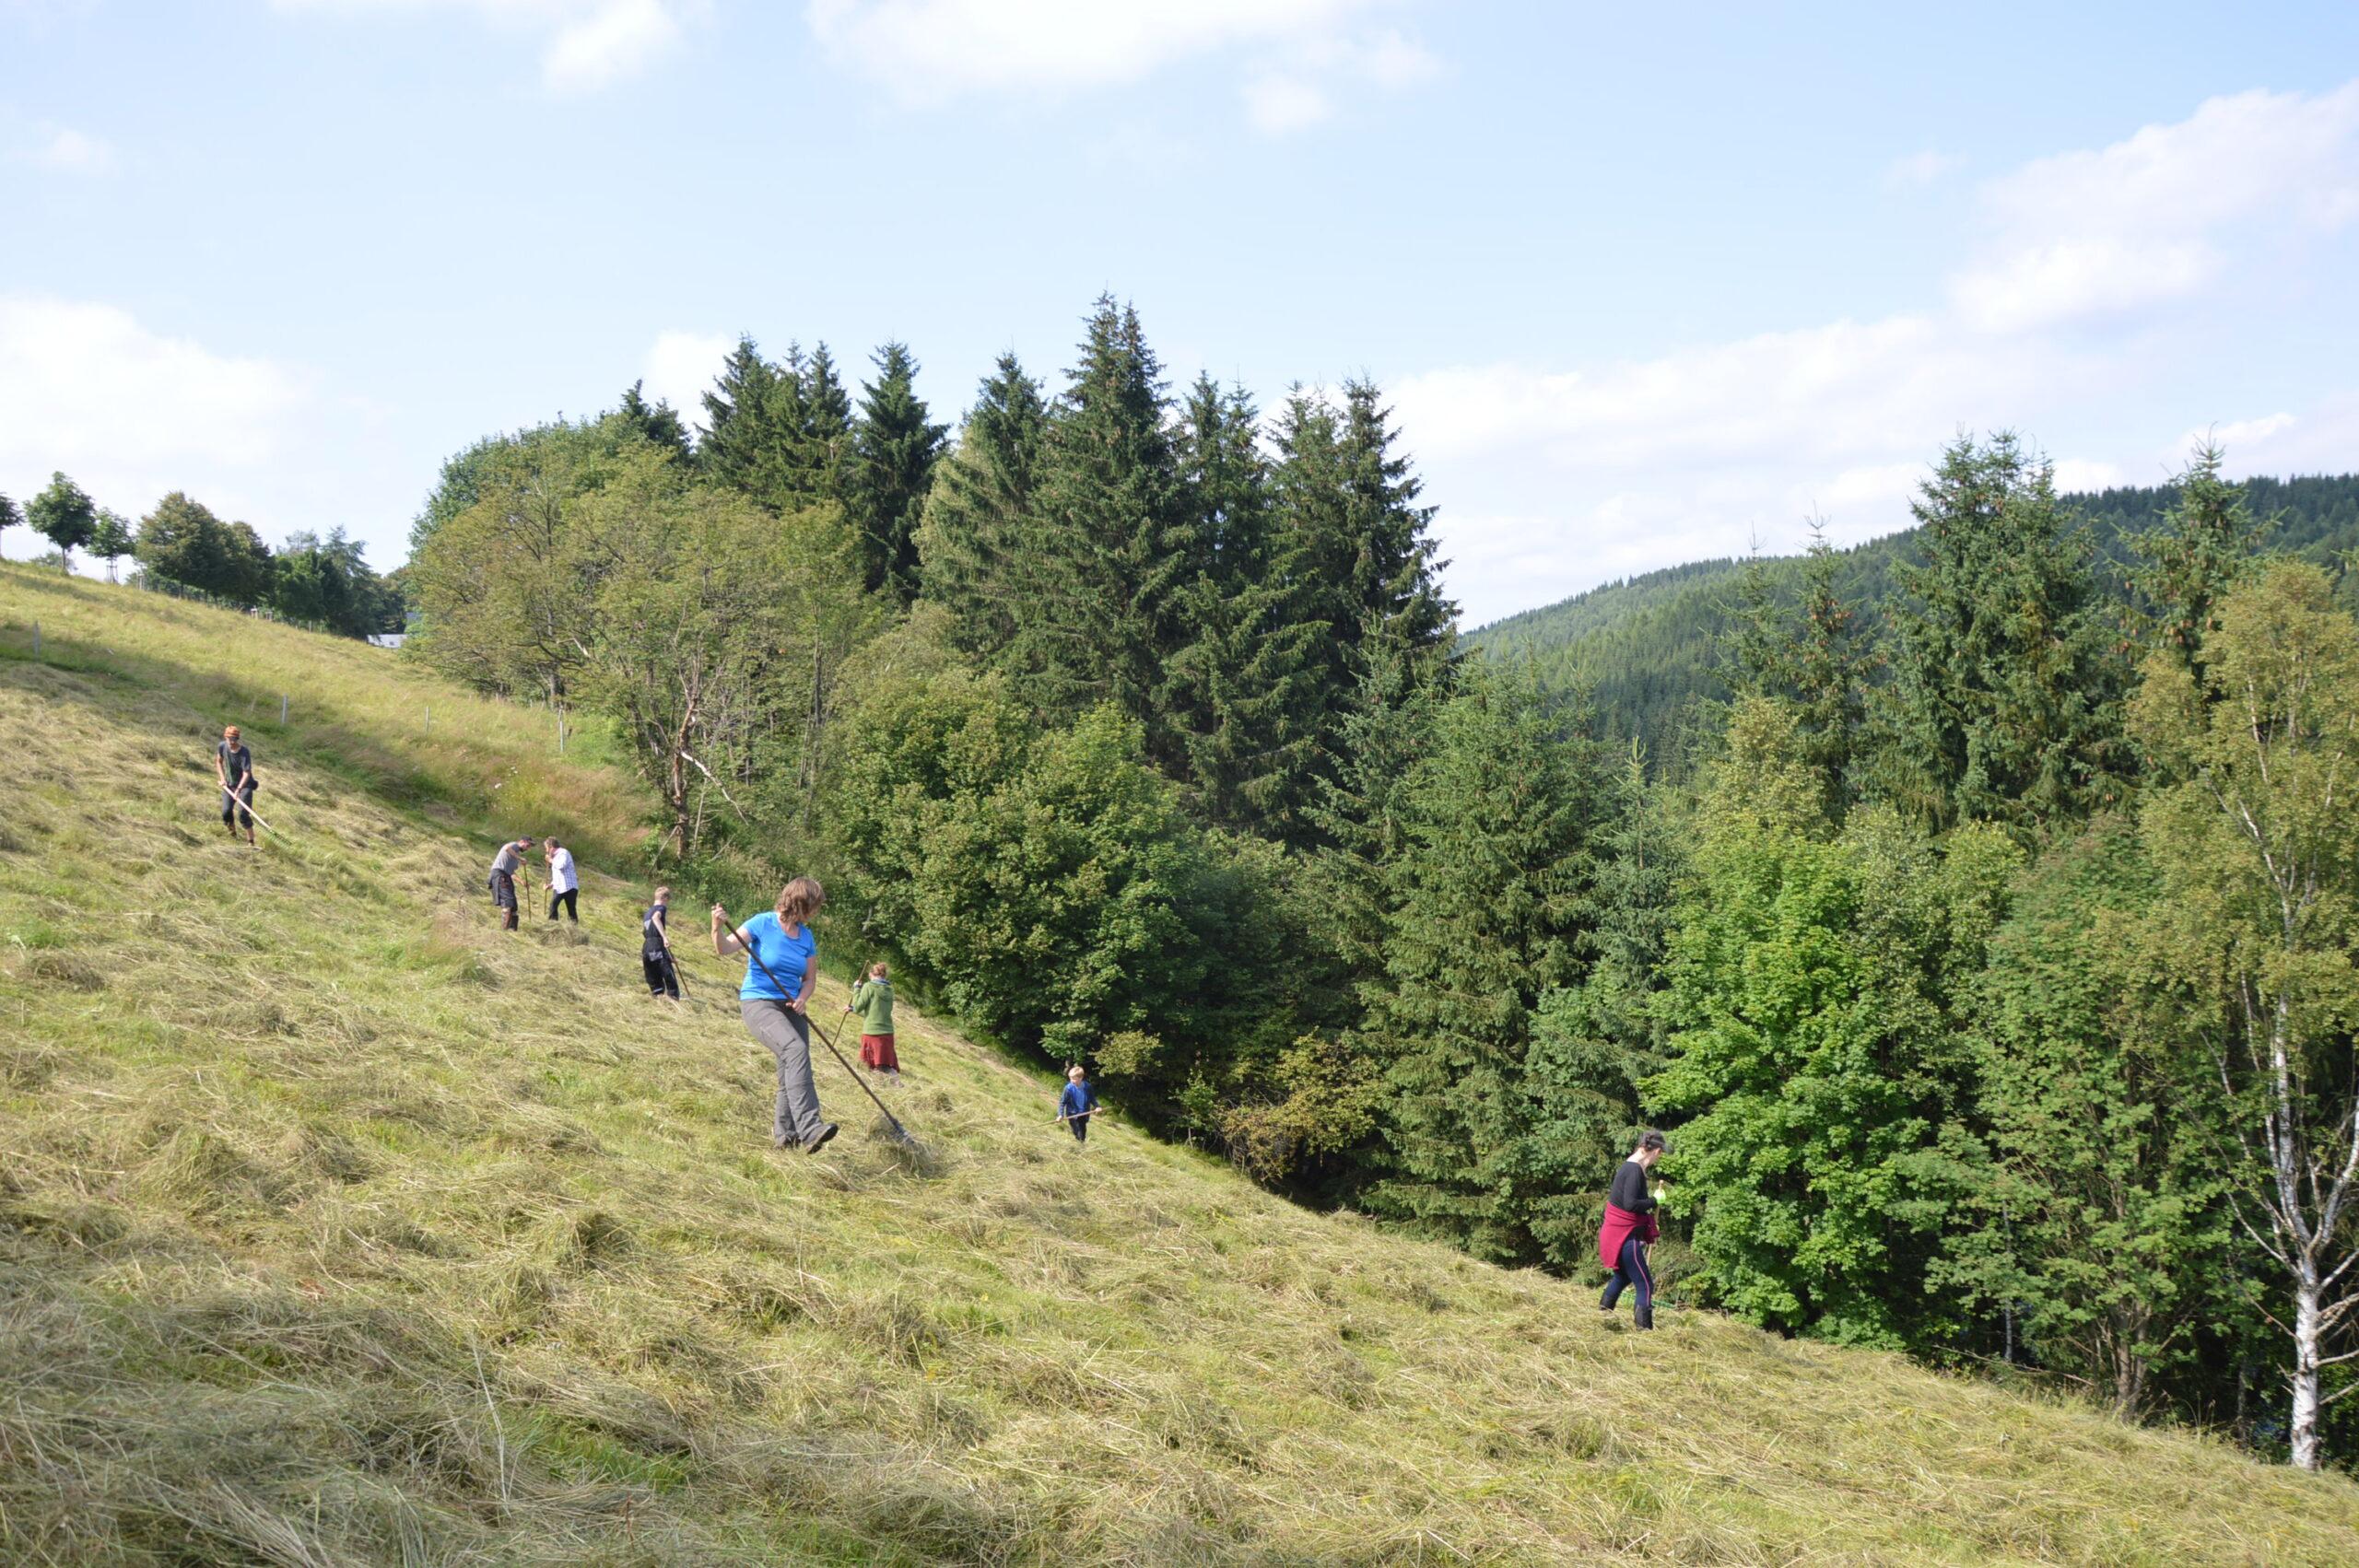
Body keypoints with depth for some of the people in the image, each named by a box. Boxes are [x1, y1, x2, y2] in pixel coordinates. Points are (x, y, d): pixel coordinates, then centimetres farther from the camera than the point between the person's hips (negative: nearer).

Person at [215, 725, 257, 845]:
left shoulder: (244, 752, -25)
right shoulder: (222, 746, -8)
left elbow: (246, 773, -28)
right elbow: (219, 761, 12)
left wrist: (238, 789, -39)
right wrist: (222, 778, 1)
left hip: (244, 785, -5)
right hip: (229, 784, 5)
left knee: (242, 814, -16)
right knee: (226, 811, 0)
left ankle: (250, 840, -12)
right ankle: (232, 833, 27)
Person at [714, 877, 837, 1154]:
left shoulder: (807, 937, 8)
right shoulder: (762, 924, -9)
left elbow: (810, 978, 15)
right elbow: (724, 949, -16)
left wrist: (803, 999, -6)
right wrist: (717, 927, -36)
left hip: (791, 1008, 7)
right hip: (758, 1003, -7)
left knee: (792, 1074, 6)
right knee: (796, 1049, -29)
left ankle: (784, 1136, 23)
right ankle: (809, 1129, -38)